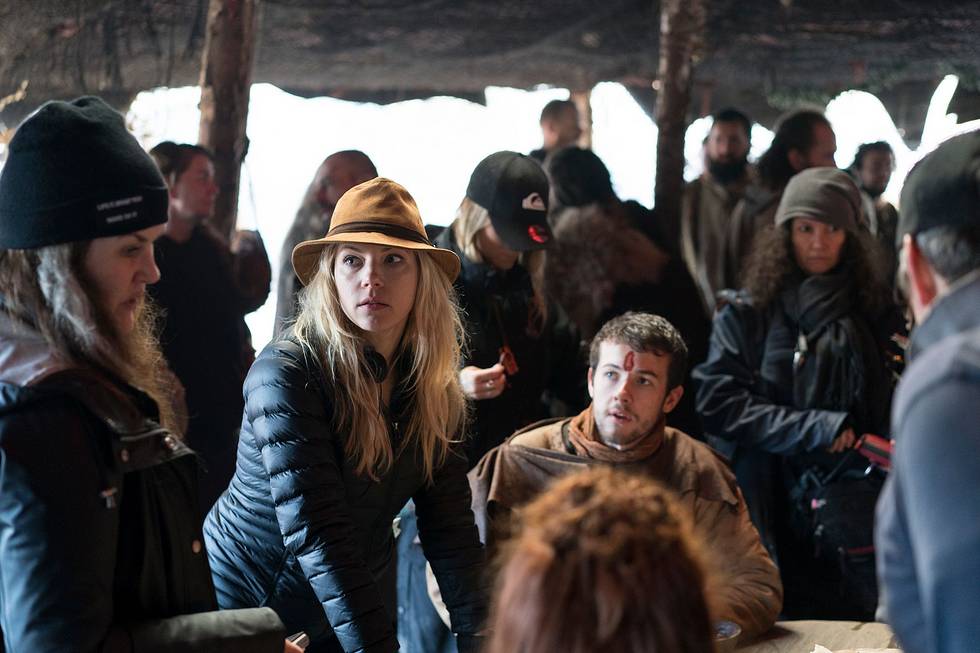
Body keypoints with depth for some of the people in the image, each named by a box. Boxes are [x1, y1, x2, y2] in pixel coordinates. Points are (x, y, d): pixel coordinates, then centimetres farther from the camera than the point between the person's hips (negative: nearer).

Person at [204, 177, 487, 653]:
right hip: (249, 599, -5)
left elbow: (448, 523, -7)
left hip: (360, 608, 5)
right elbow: (317, 537, -31)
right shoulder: (288, 373, -24)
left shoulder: (432, 385, -6)